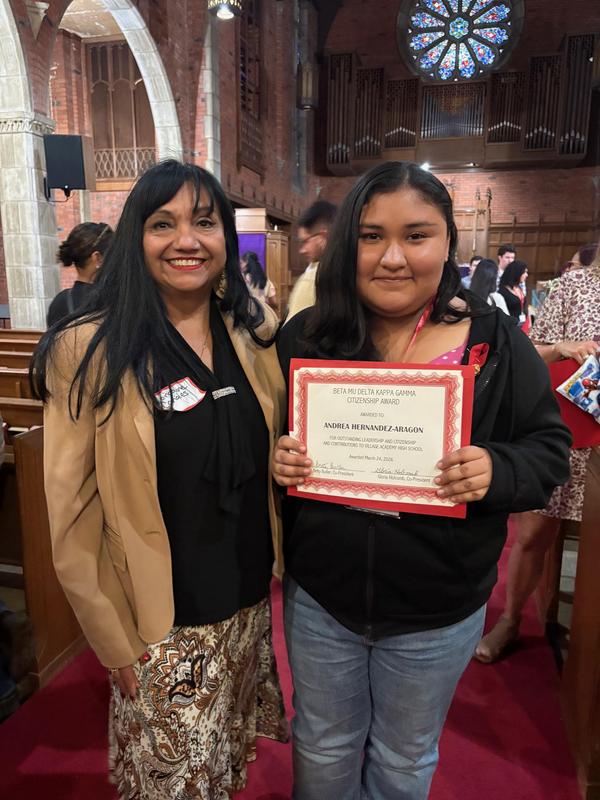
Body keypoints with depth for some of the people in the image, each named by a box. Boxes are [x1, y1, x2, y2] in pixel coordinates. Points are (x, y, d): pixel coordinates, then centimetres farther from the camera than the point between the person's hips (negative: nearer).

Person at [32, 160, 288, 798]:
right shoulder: (88, 353, -15)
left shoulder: (256, 332, -2)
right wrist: (113, 641, -8)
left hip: (252, 601, 4)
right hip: (161, 625, -4)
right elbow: (73, 513, -12)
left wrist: (284, 563, 0)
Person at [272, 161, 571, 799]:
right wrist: (276, 460, -20)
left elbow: (549, 449, -5)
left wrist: (497, 472, -25)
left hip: (438, 612, 0)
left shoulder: (495, 341, -10)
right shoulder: (304, 337, -8)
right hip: (319, 597, 1)